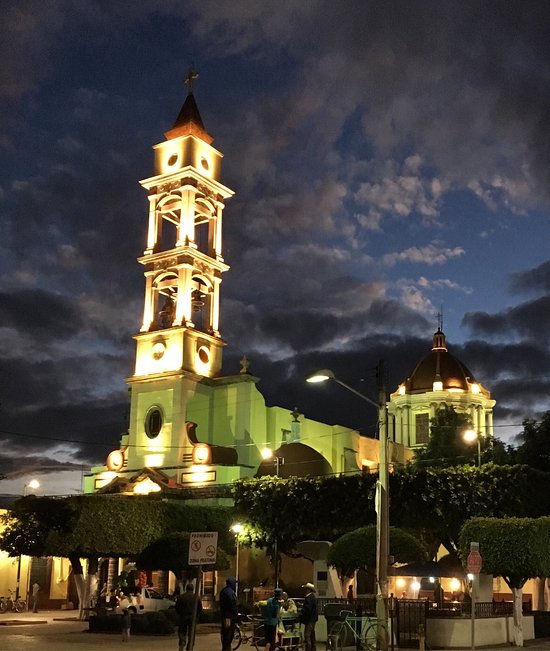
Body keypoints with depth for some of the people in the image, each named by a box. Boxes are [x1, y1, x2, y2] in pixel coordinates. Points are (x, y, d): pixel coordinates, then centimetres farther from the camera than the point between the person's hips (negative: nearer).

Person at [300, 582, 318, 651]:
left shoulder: (309, 598, -19)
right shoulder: (313, 596, 13)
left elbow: (307, 609, -23)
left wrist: (301, 616, -14)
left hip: (309, 619, -11)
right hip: (313, 619, 11)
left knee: (307, 635, -10)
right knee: (312, 634, 19)